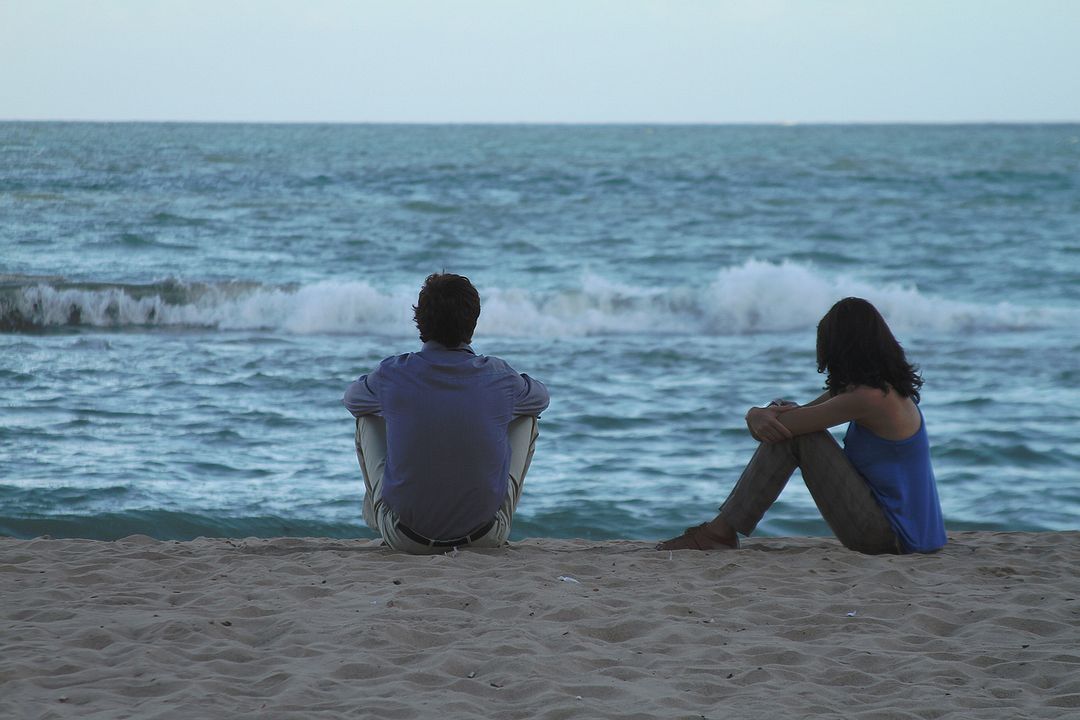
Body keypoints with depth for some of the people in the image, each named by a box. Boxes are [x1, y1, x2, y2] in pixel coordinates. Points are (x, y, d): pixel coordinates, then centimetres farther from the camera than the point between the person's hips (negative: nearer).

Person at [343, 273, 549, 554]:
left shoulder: (392, 374, -10)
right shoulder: (499, 377, -9)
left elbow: (351, 399, 15)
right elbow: (541, 397, 16)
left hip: (405, 538, 0)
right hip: (485, 536, 0)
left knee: (368, 417, 22)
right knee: (527, 416, 20)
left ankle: (375, 517, 42)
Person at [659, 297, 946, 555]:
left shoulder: (870, 398, -20)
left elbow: (772, 430, -18)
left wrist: (756, 414, 5)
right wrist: (761, 415, -9)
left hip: (890, 535, -9)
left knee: (789, 431, -12)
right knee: (785, 424, 6)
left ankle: (720, 532, -7)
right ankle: (723, 526, 3)